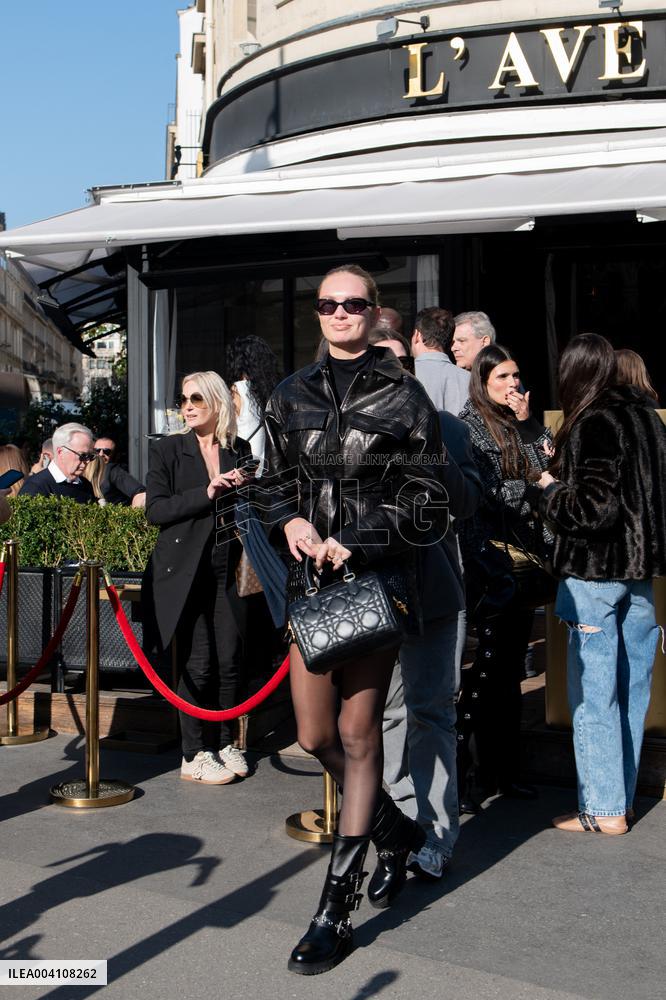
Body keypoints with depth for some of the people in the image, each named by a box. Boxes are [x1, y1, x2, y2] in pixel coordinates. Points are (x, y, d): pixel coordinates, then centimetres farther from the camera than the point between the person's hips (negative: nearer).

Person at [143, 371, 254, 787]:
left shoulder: (240, 451, 10)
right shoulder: (168, 449, 1)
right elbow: (155, 510, -7)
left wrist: (247, 489, -2)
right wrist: (206, 493, -16)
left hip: (229, 569, 3)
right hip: (186, 570, -3)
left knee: (230, 660, 4)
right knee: (198, 663, -3)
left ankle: (223, 743, 19)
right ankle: (194, 755, 7)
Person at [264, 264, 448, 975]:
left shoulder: (402, 396, 0)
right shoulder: (291, 395, 11)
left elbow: (426, 497, -2)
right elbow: (275, 481, 16)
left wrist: (356, 543, -14)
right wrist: (292, 521, -6)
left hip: (375, 575, -4)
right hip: (310, 575, 4)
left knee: (357, 734, -2)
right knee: (315, 736, 7)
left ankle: (336, 909, 7)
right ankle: (394, 830, 35)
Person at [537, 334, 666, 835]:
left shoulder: (593, 424, -15)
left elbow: (593, 507, -20)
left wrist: (551, 489, -3)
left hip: (595, 571, -8)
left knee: (593, 692, 0)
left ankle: (604, 809, 5)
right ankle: (623, 795, 23)